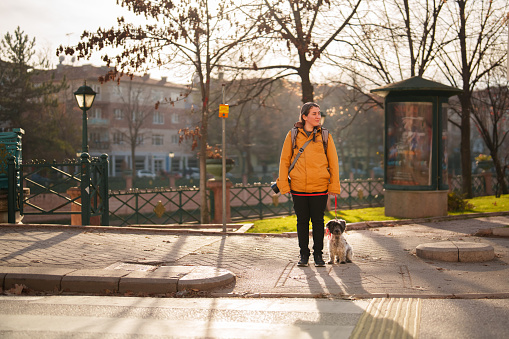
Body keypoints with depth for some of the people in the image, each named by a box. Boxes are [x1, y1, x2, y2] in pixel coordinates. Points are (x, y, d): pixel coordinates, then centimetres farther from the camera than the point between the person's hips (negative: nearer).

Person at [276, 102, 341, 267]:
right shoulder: (293, 135, 3)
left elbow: (333, 162, 6)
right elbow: (284, 160, 6)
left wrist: (334, 185, 1)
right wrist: (284, 184, 1)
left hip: (320, 187, 0)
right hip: (298, 187, 0)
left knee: (318, 221, 5)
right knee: (302, 221, 8)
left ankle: (318, 254, 18)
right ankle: (304, 254, 20)